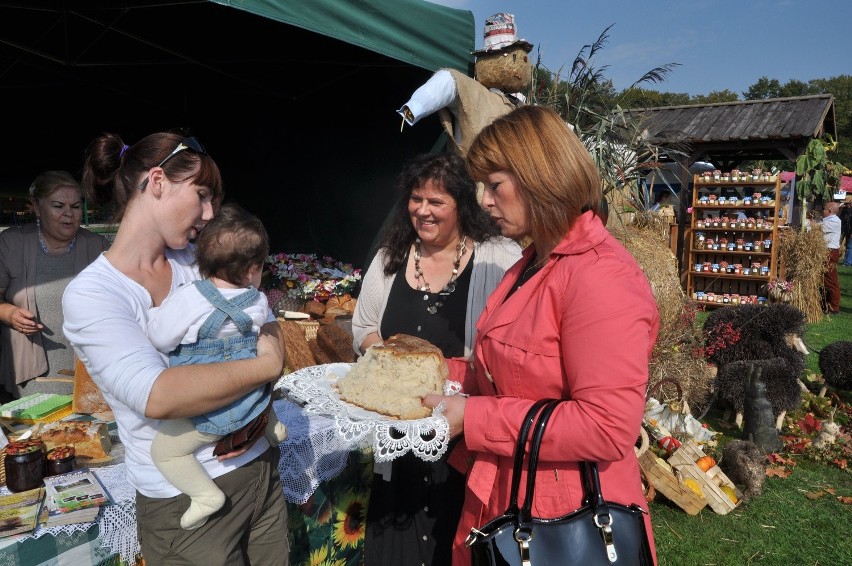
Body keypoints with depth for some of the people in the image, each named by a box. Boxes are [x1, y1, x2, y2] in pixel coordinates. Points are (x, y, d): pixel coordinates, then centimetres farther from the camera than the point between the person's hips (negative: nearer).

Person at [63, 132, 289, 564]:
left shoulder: (198, 261, 1)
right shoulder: (90, 294, -15)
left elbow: (266, 327, 6)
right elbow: (157, 396, -29)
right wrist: (268, 365, -21)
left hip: (261, 467, 5)